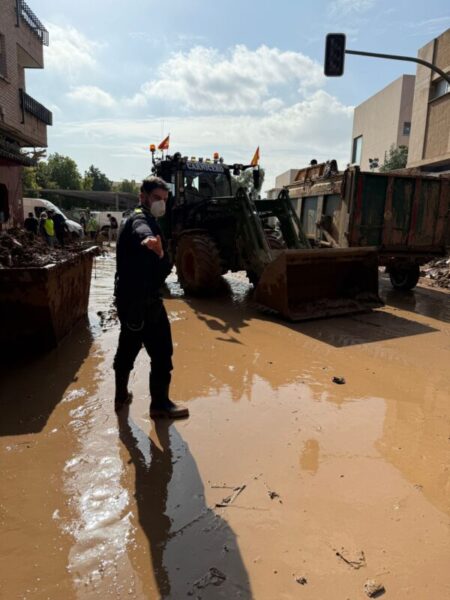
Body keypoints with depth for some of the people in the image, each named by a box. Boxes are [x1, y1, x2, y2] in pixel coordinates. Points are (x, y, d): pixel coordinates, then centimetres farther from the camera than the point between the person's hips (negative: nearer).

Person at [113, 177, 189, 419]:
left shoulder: (131, 220, 19)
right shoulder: (141, 219, -14)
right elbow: (143, 233, -43)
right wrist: (150, 240, -61)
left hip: (128, 296, 10)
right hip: (143, 299, -10)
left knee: (128, 347, 20)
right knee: (161, 351, -1)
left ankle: (121, 395, 33)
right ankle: (160, 403, 9)